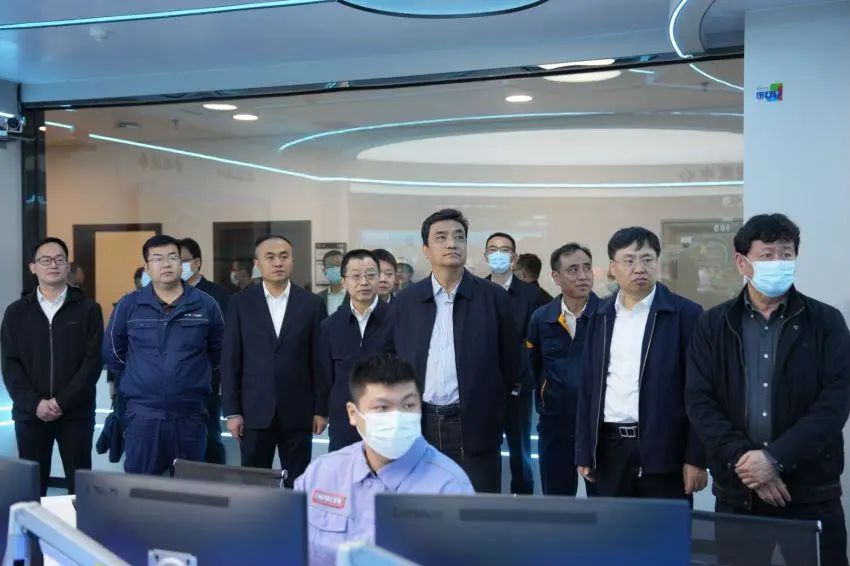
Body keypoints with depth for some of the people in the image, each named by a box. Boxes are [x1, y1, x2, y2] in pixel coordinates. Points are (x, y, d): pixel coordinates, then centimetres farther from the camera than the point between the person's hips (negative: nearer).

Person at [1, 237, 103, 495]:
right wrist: (34, 403, -11)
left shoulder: (88, 309, 2)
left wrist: (62, 402, -13)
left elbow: (93, 362, -5)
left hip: (76, 413, -1)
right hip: (30, 414, 2)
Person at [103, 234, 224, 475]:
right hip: (143, 414, 0)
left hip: (191, 415, 1)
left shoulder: (206, 305, 0)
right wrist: (138, 378, 11)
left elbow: (218, 352, 11)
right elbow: (112, 353, 9)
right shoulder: (129, 305, 0)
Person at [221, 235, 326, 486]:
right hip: (254, 412, 0)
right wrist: (231, 411, -2)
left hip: (298, 412, 0)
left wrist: (321, 409, 1)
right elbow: (230, 360, 2)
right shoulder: (240, 303, 3)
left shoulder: (312, 304, 2)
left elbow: (320, 360, 3)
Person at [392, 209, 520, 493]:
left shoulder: (494, 297, 0)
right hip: (419, 426, 2)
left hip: (475, 427, -2)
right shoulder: (405, 301, 6)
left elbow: (510, 362, 5)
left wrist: (487, 410, 7)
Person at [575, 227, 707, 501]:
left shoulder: (685, 313, -4)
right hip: (610, 449, 4)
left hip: (664, 451, -3)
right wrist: (584, 451, 7)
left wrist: (696, 457, -9)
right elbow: (588, 386, 10)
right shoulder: (601, 315, 9)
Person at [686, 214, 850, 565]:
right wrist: (742, 458, -15)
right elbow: (699, 401, -2)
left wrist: (776, 458, -16)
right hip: (736, 493, 1)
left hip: (811, 494, -1)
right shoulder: (713, 325, 5)